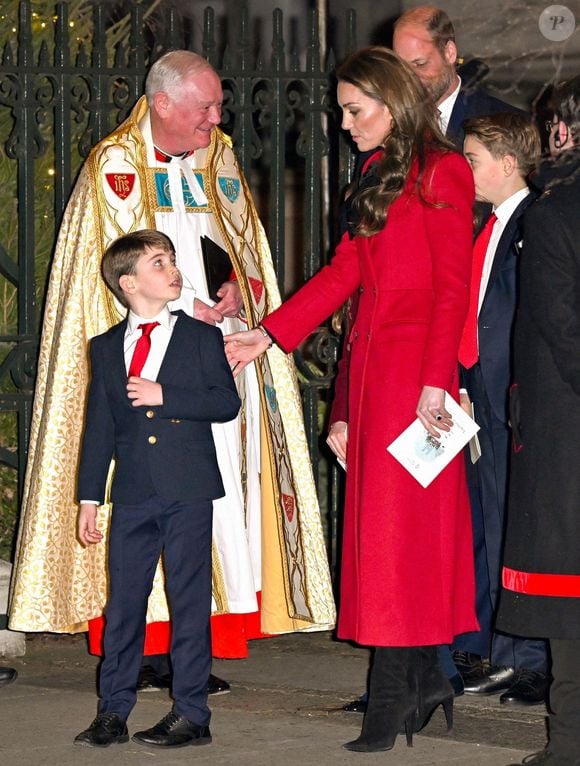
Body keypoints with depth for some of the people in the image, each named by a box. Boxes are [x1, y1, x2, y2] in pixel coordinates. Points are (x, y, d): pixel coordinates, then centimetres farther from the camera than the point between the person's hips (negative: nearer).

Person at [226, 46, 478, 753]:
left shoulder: (441, 173, -7)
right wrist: (267, 335, 14)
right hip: (371, 363, 8)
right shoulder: (377, 174, 18)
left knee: (398, 519, -8)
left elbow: (452, 289, -12)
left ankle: (392, 696, -7)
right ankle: (425, 679, 12)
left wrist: (435, 382, -17)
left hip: (414, 366, -8)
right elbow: (343, 271, 19)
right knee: (386, 520, 7)